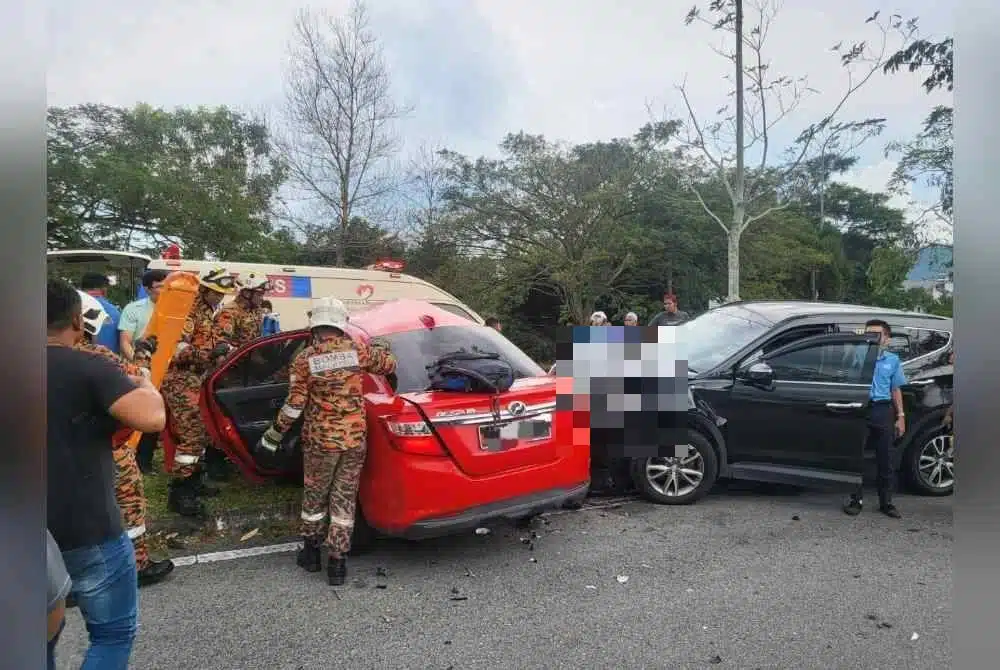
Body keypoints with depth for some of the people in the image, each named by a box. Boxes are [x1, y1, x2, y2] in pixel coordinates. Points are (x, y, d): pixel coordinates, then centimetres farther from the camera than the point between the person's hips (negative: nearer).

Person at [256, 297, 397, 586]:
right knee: (344, 499, 10)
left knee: (314, 496, 18)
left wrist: (272, 437, 4)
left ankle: (311, 553, 31)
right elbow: (389, 364, 12)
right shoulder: (357, 350, -3)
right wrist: (375, 344, 30)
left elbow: (294, 406, -7)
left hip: (320, 440, -1)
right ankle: (336, 562, 12)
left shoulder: (304, 359, -7)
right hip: (355, 438, 2)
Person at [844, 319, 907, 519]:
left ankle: (886, 502, 20)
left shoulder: (893, 360, 11)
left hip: (883, 411, 3)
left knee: (885, 460, 9)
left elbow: (895, 390, 13)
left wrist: (901, 416, 9)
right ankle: (855, 500, 11)